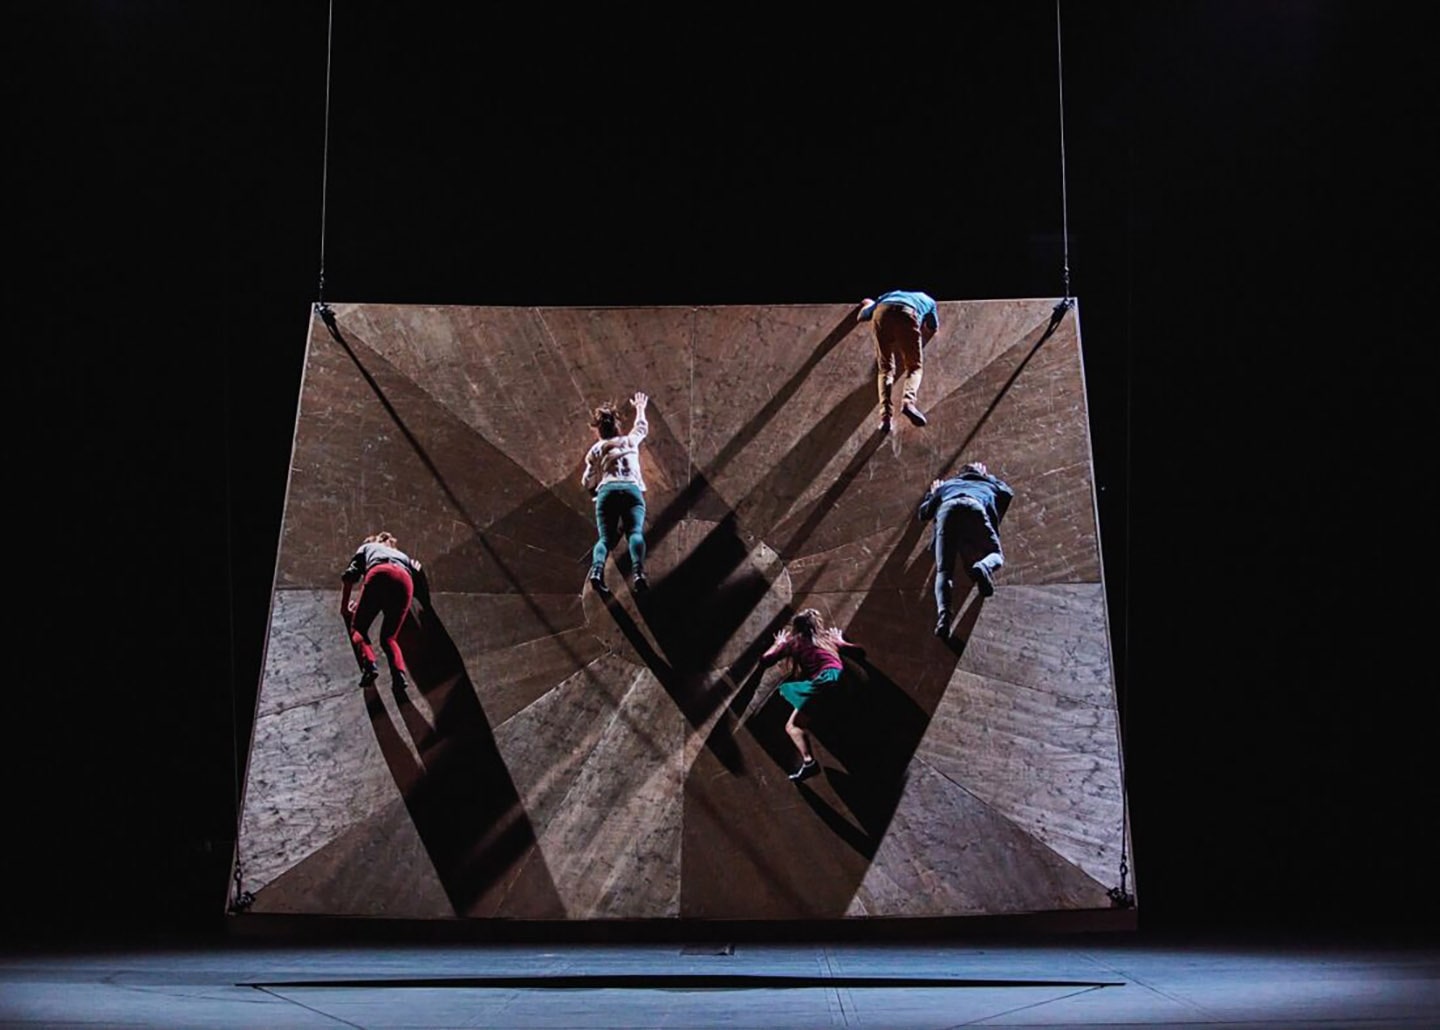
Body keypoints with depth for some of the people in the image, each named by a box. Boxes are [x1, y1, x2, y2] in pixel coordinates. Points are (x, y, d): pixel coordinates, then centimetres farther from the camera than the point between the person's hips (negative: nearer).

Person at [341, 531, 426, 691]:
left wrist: (344, 607, 31)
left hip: (379, 575, -3)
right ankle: (399, 673, -19)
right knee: (389, 637, 9)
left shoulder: (367, 547, 37)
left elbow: (349, 576, 24)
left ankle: (369, 664, -23)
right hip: (405, 580, 3)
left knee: (358, 628, 6)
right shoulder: (401, 555, 45)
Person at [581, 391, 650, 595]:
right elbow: (641, 427, 49)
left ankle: (597, 570, -37)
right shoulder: (630, 440, 26)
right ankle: (638, 571, -46)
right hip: (633, 490, 0)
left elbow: (588, 483, 18)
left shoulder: (596, 450, 21)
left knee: (604, 537, -6)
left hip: (607, 491, 0)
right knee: (635, 533, -17)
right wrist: (640, 409, 68)